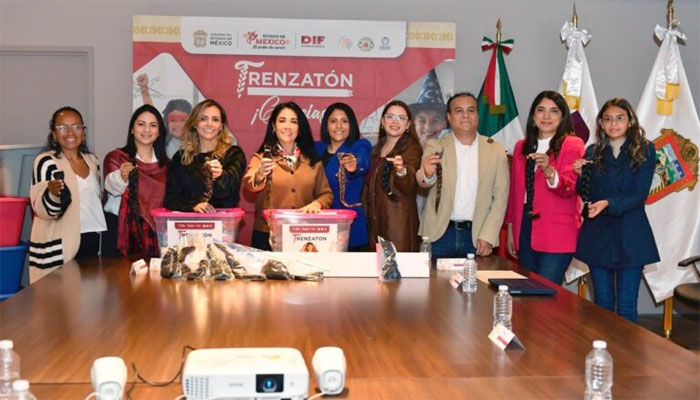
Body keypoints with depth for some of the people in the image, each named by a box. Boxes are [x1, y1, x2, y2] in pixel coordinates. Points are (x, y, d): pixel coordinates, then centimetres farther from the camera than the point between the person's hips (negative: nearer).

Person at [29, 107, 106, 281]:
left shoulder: (92, 160, 9)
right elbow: (42, 210, -14)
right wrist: (52, 193, -33)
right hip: (60, 246, -6)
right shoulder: (46, 161, -9)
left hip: (92, 241, 6)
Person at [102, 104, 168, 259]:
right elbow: (113, 186, -19)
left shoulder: (166, 164, 13)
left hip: (154, 233, 3)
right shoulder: (116, 157, 0)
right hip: (120, 230, -3)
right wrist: (122, 176, -41)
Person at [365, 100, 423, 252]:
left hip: (399, 221, -6)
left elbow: (408, 187, -23)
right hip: (376, 220, 6)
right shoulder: (376, 150, 13)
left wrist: (401, 170, -40)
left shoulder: (412, 149, -7)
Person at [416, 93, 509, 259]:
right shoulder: (435, 147, 3)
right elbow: (423, 181, -13)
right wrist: (428, 174, -36)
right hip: (440, 233, 0)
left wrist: (488, 237, -6)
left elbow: (500, 197, 3)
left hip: (476, 236, 0)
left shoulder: (496, 150, 4)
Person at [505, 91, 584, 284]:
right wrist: (510, 229, 14)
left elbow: (570, 188, -14)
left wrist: (549, 171, -33)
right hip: (524, 230, 5)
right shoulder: (521, 146, 14)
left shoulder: (572, 144, -2)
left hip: (556, 235, -5)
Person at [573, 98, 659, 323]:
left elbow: (640, 194, -9)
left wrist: (609, 204, -23)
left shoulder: (645, 151, 0)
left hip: (630, 235, -2)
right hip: (598, 234, 3)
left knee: (626, 306, 2)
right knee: (602, 303, 10)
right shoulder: (593, 153, 7)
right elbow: (587, 195, 6)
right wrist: (580, 175, -13)